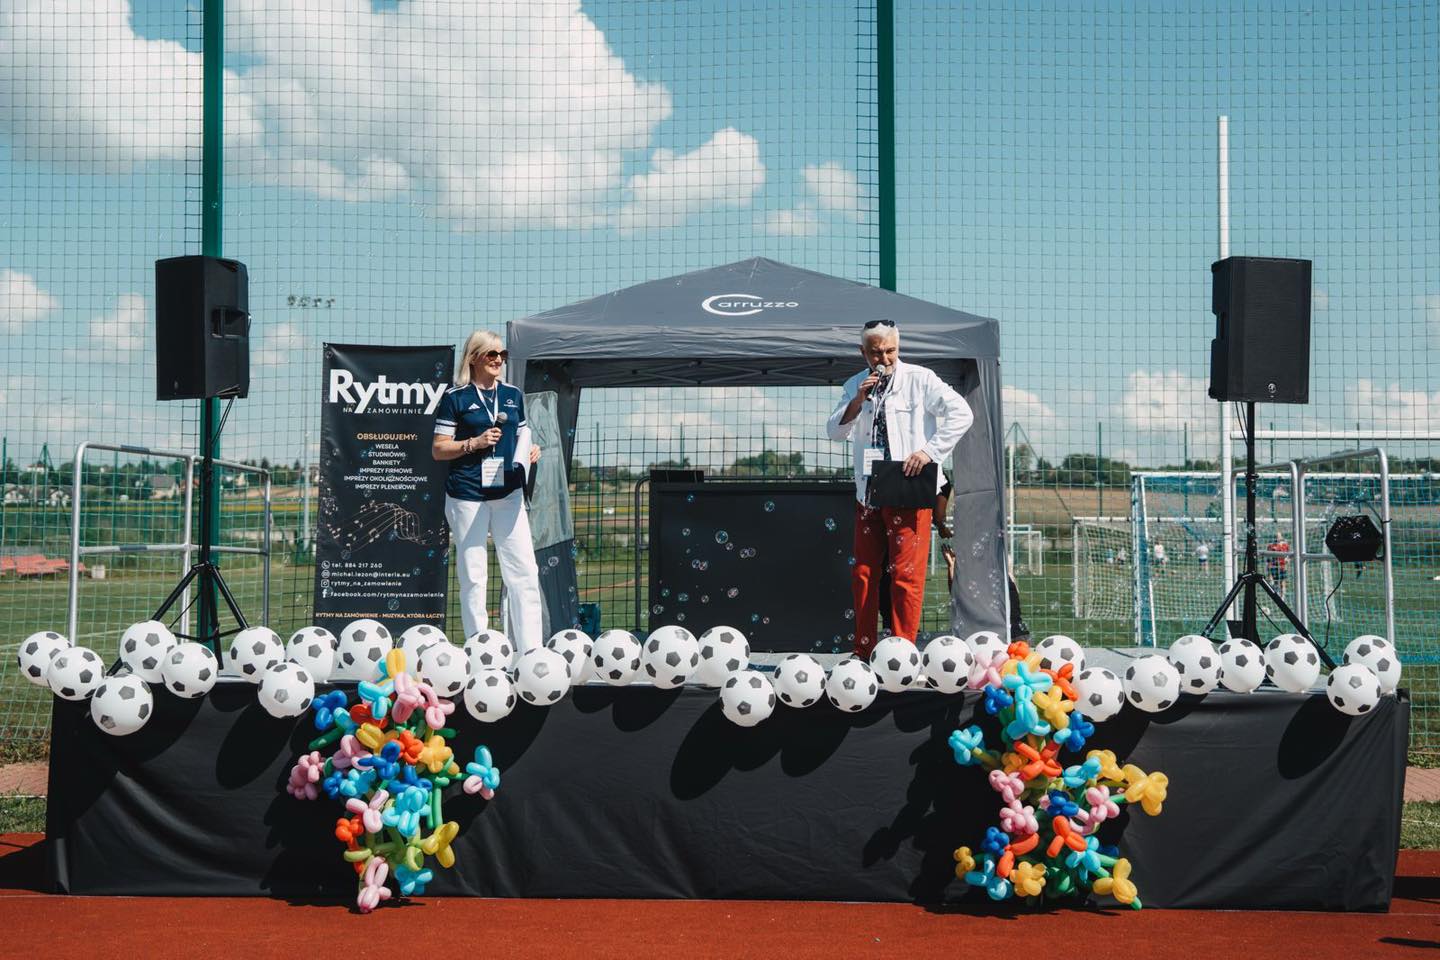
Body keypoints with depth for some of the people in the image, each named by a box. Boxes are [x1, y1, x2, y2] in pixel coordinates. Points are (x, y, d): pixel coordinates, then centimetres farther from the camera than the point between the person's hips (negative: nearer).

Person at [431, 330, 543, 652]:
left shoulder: (513, 395, 13)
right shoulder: (455, 398, -1)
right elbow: (438, 449, -2)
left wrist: (530, 451, 0)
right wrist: (474, 443, -15)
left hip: (508, 493, 4)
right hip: (467, 495, -4)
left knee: (525, 572, -2)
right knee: (473, 577, 1)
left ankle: (531, 652, 0)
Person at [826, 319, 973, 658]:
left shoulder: (920, 379, -2)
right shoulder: (855, 386, 12)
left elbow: (961, 413, -8)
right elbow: (834, 432, 6)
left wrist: (930, 451, -14)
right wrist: (859, 400, -8)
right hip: (868, 492, 5)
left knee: (905, 573, -8)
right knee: (863, 573, 5)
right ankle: (864, 653, 13)